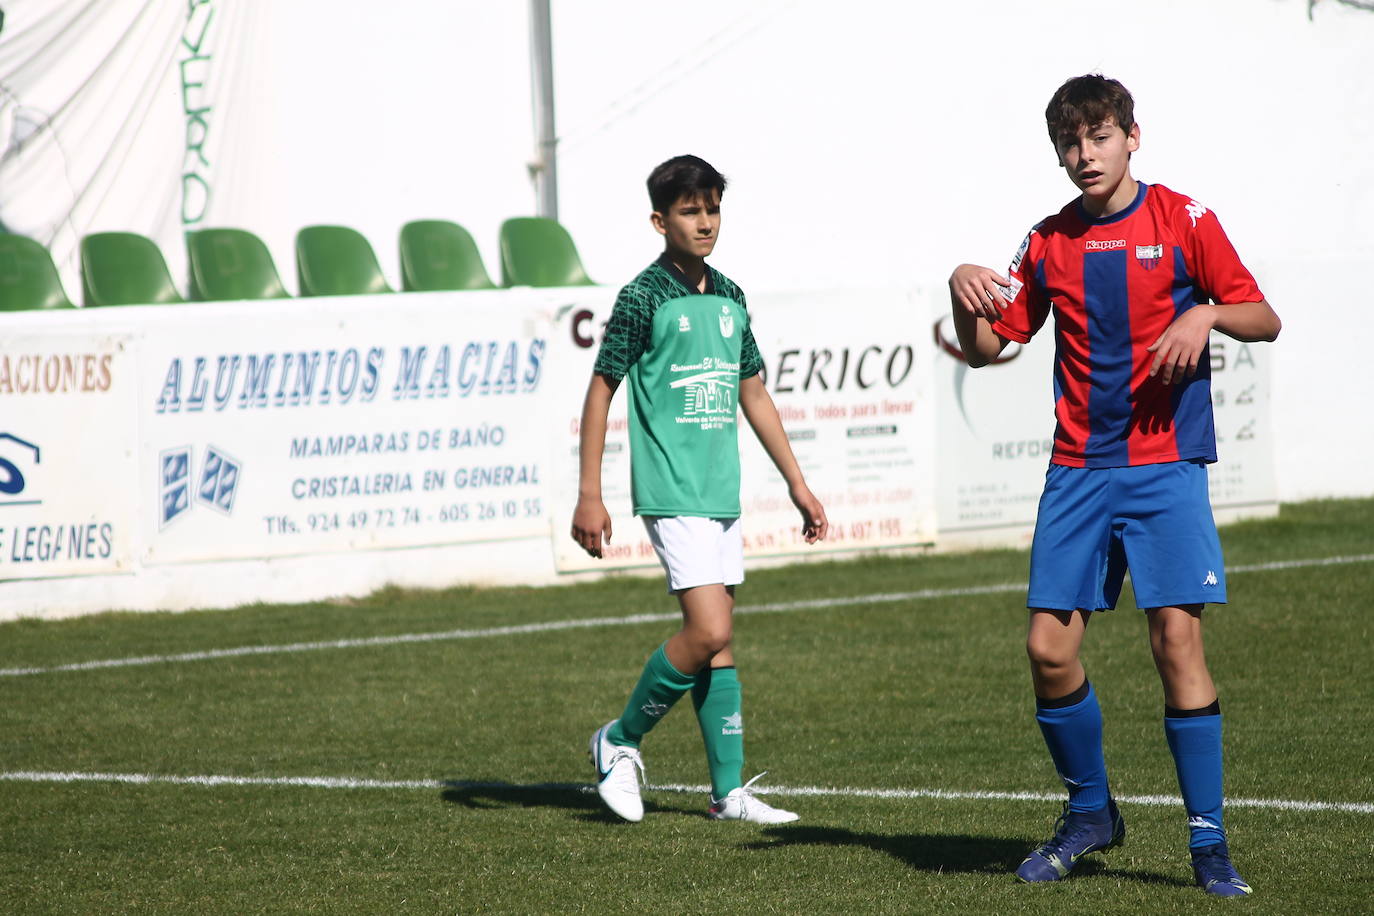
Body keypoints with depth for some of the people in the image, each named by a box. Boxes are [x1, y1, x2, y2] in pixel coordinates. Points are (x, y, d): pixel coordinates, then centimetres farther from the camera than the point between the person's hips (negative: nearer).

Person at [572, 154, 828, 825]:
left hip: (722, 491, 7)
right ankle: (621, 742, 4)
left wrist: (797, 484, 20)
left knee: (717, 638, 8)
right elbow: (601, 391, -6)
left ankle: (729, 790, 10)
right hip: (671, 492, -7)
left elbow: (752, 393, 20)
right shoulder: (645, 298, -8)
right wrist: (588, 496, -10)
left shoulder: (729, 299, 12)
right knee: (707, 632, -15)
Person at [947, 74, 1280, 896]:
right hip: (1079, 471, 4)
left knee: (1178, 637, -12)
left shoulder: (1181, 219, 0)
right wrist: (964, 296, -7)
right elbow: (984, 349, 13)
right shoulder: (1050, 244, 10)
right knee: (1049, 646, -3)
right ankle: (1090, 814, 18)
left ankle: (1209, 842, -5)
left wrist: (1207, 312, -19)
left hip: (1166, 465, -4)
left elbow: (1265, 320, 1)